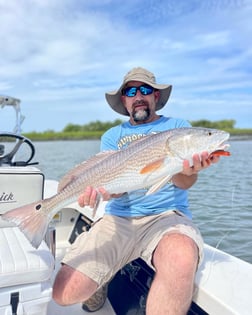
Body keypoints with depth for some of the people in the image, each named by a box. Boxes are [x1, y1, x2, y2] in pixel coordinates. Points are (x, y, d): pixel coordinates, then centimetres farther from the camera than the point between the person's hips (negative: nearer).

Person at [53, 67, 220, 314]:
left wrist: (186, 171, -30)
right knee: (65, 293, -12)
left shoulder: (178, 126, 10)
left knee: (181, 260, -39)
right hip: (118, 219, 3)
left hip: (167, 215, -2)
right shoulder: (112, 136, 15)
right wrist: (101, 188, -24)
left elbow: (185, 183, -4)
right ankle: (101, 283, 21)